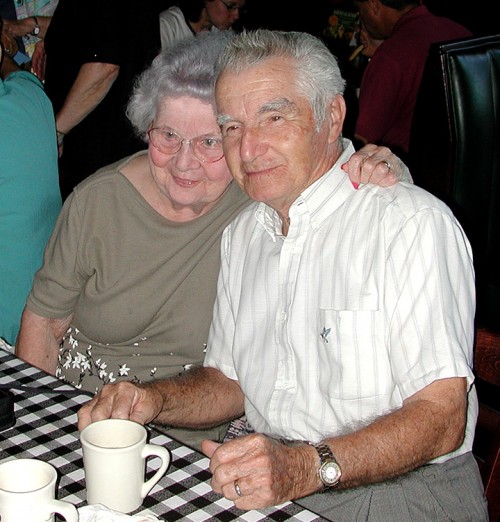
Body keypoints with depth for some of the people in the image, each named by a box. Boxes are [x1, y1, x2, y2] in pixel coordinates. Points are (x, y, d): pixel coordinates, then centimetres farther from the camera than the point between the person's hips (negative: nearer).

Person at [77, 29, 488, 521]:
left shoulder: (413, 224, -13)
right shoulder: (241, 234, 11)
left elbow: (441, 417, -18)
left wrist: (309, 467, -31)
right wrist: (153, 400, -2)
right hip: (261, 480, 5)